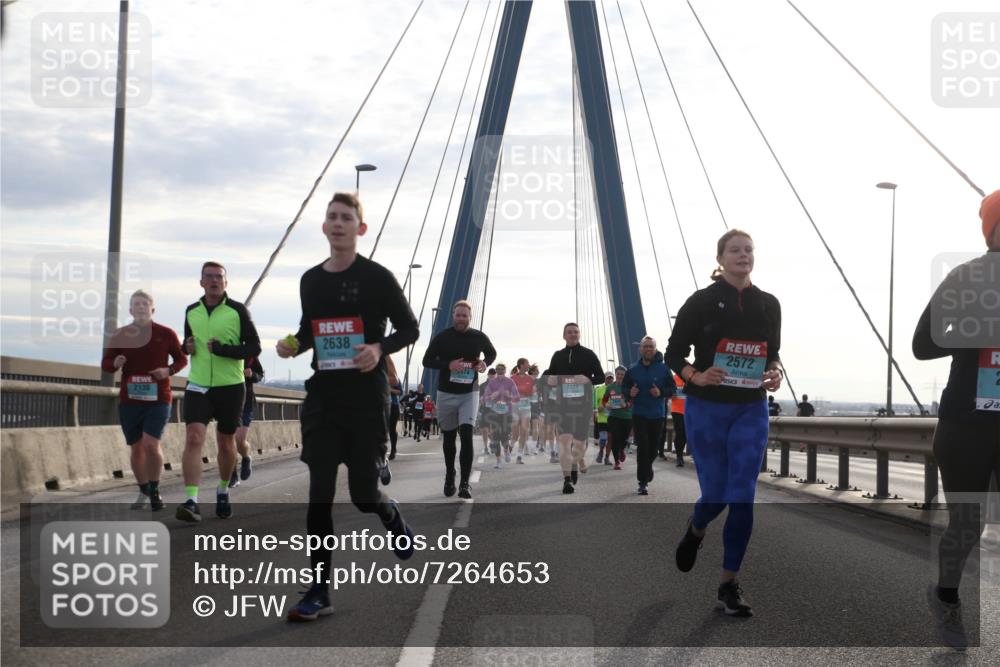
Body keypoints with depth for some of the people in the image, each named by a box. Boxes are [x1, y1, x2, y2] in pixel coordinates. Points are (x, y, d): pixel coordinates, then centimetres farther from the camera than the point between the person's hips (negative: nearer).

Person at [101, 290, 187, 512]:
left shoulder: (165, 334, 0)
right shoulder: (119, 335, 4)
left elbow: (182, 359, 10)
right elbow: (105, 364, 9)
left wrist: (169, 370, -10)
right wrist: (115, 363, -14)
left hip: (158, 400, -2)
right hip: (129, 400, 3)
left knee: (151, 444, -17)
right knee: (136, 447, 9)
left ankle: (155, 490, 3)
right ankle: (143, 491, 26)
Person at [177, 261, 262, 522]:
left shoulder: (238, 310, -4)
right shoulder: (191, 311, 8)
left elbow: (254, 347, -6)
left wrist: (223, 349, -20)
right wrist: (188, 346, 0)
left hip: (230, 386, -1)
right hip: (198, 385, 2)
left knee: (226, 443, 11)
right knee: (194, 438, -16)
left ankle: (223, 491, 34)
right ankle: (192, 502, -21)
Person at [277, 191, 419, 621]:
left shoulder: (377, 277, -4)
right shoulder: (310, 280, 10)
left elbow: (409, 329, 0)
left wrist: (380, 348, -19)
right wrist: (294, 345, 3)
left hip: (367, 397, -4)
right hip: (322, 395, 4)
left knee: (363, 493, 2)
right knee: (319, 493, -2)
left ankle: (393, 516, 40)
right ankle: (319, 592, 2)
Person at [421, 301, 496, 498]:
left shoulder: (479, 337, 0)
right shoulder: (442, 338, -5)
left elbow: (492, 353, 18)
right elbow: (427, 360, -2)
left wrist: (485, 363, -5)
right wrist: (448, 365, -19)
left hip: (470, 393, -1)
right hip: (446, 393, 1)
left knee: (466, 435, -15)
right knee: (449, 436, 14)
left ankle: (464, 484, -15)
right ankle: (449, 476, 35)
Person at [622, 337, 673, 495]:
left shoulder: (663, 368, -2)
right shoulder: (633, 369, 3)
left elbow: (672, 389, 1)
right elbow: (624, 387, 12)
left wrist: (661, 392, -18)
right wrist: (630, 392, -10)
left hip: (657, 415, 1)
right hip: (639, 415, 0)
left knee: (653, 448, 9)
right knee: (643, 447, -10)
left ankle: (646, 474, 35)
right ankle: (643, 482, -9)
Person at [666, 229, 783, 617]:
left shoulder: (769, 305, 5)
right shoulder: (701, 302, -5)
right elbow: (674, 353, -1)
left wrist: (775, 373, -7)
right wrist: (696, 377, -20)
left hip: (751, 411, 2)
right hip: (706, 409, -2)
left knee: (742, 497, -5)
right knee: (715, 494, 0)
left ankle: (729, 585, 5)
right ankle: (695, 531, 38)